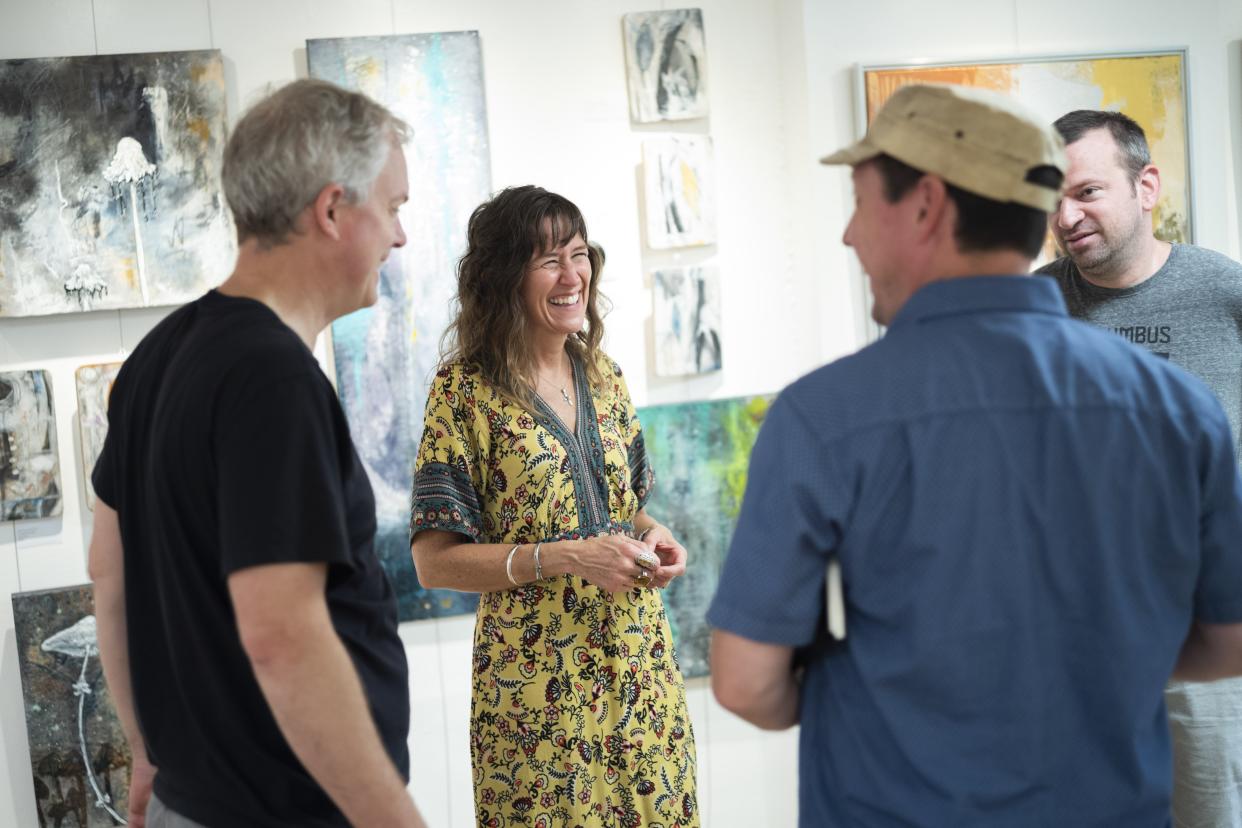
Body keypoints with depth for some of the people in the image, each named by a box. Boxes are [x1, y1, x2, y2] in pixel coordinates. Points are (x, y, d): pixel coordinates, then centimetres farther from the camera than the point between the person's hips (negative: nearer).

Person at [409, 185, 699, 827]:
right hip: (537, 683, -5)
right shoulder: (466, 392, -10)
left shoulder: (601, 375, 8)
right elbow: (433, 559, -12)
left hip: (639, 666, 6)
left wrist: (650, 534, -2)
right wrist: (564, 558, -21)